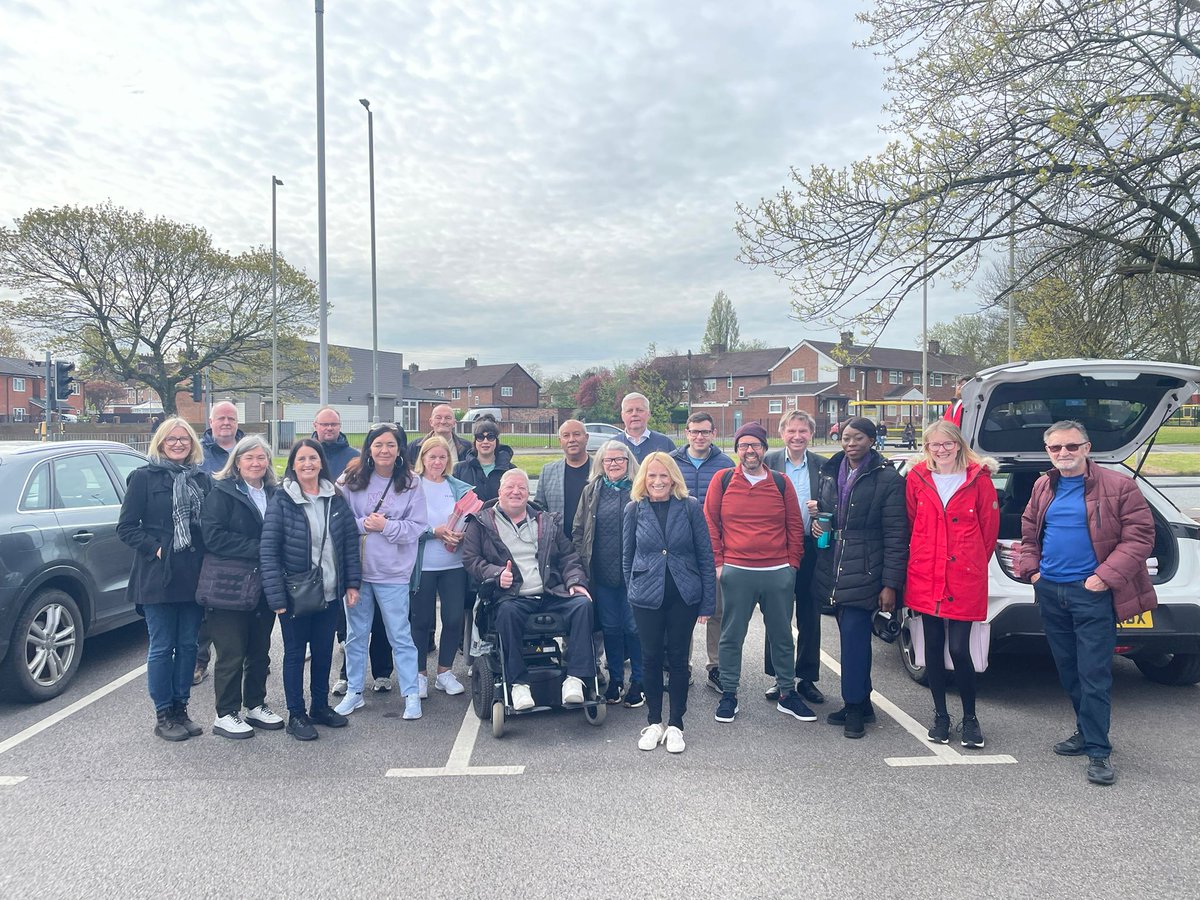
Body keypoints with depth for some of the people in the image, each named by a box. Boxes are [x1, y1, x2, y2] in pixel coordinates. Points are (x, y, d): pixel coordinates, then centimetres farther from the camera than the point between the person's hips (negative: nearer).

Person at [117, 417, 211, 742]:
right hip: (159, 577, -4)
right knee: (162, 647, 3)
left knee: (188, 645, 11)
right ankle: (163, 715, 16)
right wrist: (154, 549, -12)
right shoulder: (144, 477, -2)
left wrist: (207, 556, -1)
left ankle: (180, 709, 23)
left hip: (195, 577, 4)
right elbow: (126, 526, -3)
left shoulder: (203, 479, 9)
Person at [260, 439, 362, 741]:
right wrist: (276, 597, -18)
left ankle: (320, 706, 32)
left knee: (324, 650, 15)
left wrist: (352, 582, 1)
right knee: (295, 652, 9)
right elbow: (268, 551, -13)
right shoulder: (281, 501, -11)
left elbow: (350, 541, 7)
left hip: (330, 592, 4)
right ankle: (296, 714, 22)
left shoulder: (335, 499, 3)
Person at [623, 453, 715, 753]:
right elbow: (627, 556, 8)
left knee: (678, 658, 8)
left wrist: (708, 602, -4)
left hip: (684, 595, -1)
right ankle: (653, 722, 25)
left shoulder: (690, 507, -5)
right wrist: (634, 591, 7)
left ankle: (675, 725, 22)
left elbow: (705, 555, -2)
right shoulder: (634, 509, -1)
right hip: (647, 596, 1)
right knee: (651, 657, 9)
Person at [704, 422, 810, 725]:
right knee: (732, 636, 7)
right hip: (736, 572, -2)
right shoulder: (722, 480, 0)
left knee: (782, 636, 13)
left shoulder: (781, 483, 5)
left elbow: (795, 526, 9)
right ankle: (728, 694, 21)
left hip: (779, 573, 2)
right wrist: (718, 563, -2)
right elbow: (710, 524, 3)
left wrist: (792, 563, 5)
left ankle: (787, 694, 27)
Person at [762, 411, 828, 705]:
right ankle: (778, 677, 21)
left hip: (811, 549, 1)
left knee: (810, 619, 10)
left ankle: (807, 678, 23)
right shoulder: (768, 462, 0)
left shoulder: (824, 466, 3)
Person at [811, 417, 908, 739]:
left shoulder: (888, 479, -7)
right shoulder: (829, 472, 11)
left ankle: (855, 706, 5)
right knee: (853, 636, 13)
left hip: (864, 573, -6)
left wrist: (890, 584, -13)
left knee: (854, 636, -8)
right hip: (833, 570, 6)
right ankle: (860, 703, 24)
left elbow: (896, 535, -9)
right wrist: (816, 522, 2)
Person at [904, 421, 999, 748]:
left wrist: (975, 562, 9)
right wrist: (922, 558, 12)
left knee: (959, 649, -4)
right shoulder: (916, 478, 3)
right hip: (925, 576, 2)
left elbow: (990, 526, 4)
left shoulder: (978, 478, -2)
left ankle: (970, 718, 17)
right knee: (933, 646, 10)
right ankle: (940, 715, 25)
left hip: (965, 578, -2)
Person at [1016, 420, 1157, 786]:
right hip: (1049, 592, 6)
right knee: (1068, 671, 15)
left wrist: (1106, 576, -16)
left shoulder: (1117, 486, -7)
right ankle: (1086, 731, 30)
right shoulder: (1043, 488, 10)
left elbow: (1140, 536, -10)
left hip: (1092, 594, -6)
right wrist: (1031, 568, 7)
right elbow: (1028, 531, 21)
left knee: (1094, 675, -5)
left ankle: (1098, 750, 2)